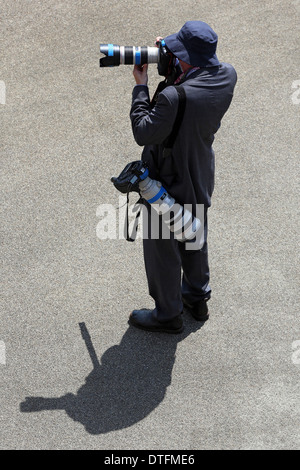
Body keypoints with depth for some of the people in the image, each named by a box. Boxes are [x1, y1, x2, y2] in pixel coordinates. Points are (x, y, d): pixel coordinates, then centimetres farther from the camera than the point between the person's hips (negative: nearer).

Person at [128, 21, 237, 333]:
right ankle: (197, 298, 49)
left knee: (162, 249, 14)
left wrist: (140, 87, -15)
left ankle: (168, 314, 33)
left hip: (169, 185, -7)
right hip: (200, 180, 8)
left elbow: (143, 134, -24)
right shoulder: (227, 76, -15)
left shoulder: (174, 97, -37)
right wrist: (171, 65, -6)